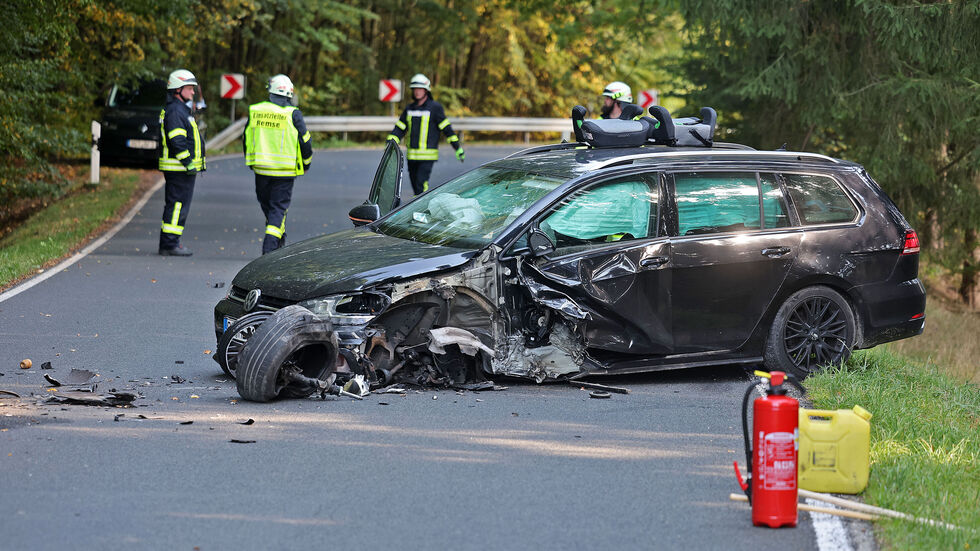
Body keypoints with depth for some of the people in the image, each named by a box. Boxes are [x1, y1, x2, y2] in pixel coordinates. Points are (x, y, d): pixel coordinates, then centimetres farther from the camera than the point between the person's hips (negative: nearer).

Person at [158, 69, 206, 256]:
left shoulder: (182, 110, 21)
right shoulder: (174, 111, -14)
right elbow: (177, 140, -22)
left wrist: (193, 163, 25)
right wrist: (188, 162, -22)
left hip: (183, 168, 11)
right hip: (178, 168, -11)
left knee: (177, 205, 14)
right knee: (177, 205, -10)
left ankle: (169, 244, 18)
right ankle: (170, 245, -9)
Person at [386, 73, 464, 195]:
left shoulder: (435, 107, -3)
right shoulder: (409, 108, 13)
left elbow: (446, 128, -3)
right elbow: (399, 129, 13)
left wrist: (458, 147, -4)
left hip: (427, 155, -6)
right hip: (412, 156, 6)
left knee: (421, 183, -17)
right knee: (415, 184, 9)